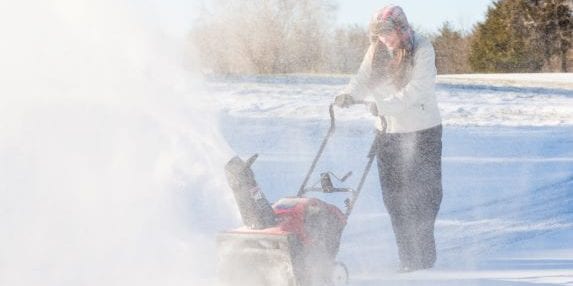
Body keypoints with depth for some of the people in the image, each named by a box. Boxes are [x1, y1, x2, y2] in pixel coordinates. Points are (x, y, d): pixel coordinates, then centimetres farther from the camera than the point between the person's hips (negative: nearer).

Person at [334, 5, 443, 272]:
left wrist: (387, 105, -33)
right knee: (394, 198, 4)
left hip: (422, 131, -5)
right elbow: (363, 79, -3)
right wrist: (349, 94, -24)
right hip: (389, 132, 5)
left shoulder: (422, 51, -11)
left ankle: (423, 256, 3)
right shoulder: (376, 52, 6)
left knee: (422, 195, -4)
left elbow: (416, 90, -22)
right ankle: (408, 257, 11)